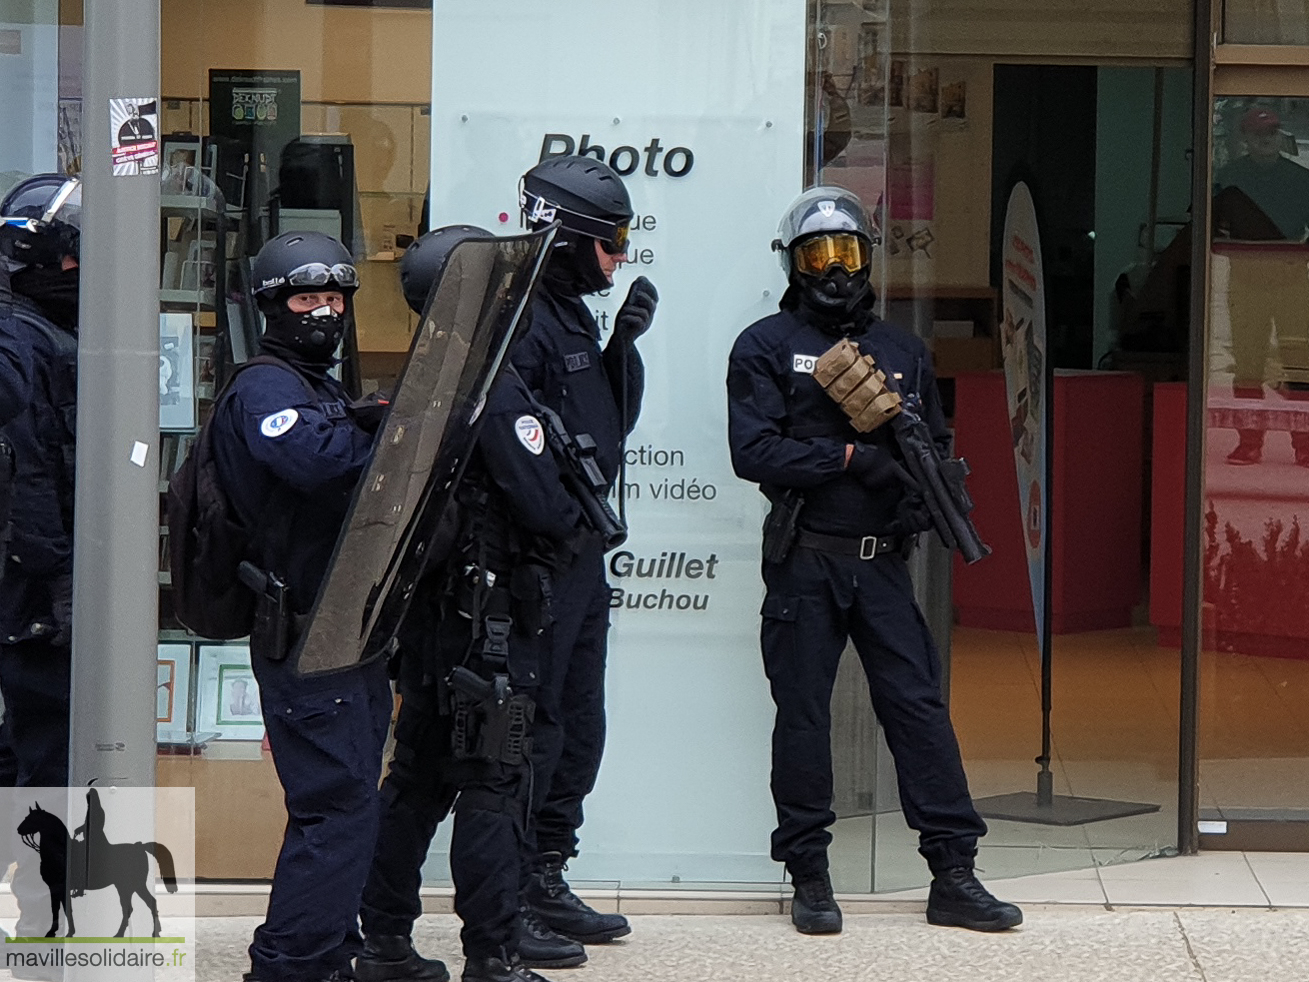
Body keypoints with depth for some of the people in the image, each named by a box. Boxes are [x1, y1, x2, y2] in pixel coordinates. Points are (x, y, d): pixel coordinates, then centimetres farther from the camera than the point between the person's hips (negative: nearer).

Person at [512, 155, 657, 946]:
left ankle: (545, 880, 24)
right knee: (533, 724, -5)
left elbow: (615, 420, 19)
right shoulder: (521, 321, -16)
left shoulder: (573, 316, 16)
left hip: (581, 554, 10)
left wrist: (625, 342, 7)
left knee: (578, 724, 15)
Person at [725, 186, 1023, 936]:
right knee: (803, 717, 2)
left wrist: (926, 500, -5)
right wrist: (850, 457, -16)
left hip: (883, 562, 3)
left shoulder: (903, 352, 14)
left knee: (921, 706, -2)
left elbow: (937, 446, 16)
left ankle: (954, 874, 1)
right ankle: (809, 877, 11)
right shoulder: (766, 347, 0)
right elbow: (754, 451, -11)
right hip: (805, 563, -3)